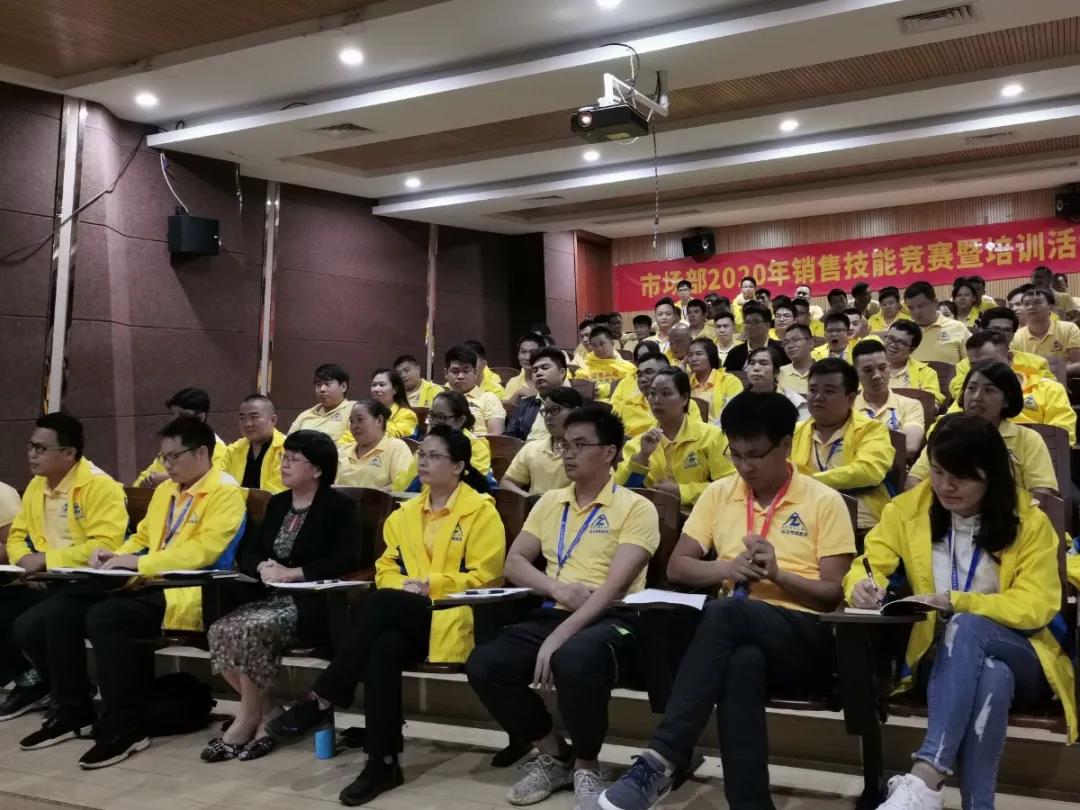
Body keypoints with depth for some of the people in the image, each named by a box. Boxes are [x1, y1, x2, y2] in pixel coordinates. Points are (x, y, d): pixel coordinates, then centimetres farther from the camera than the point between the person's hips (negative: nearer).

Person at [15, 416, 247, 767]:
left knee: (105, 617, -33)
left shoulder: (225, 492, -6)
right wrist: (116, 555, 7)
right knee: (55, 613, -10)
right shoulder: (165, 489, 22)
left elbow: (204, 550, -17)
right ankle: (72, 712, 7)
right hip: (148, 584, 8)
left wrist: (138, 562, -19)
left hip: (189, 592, -8)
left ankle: (124, 728, -19)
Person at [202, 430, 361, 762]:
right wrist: (263, 567, -7)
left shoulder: (339, 506, -4)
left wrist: (292, 572, -18)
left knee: (250, 631, -29)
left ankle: (247, 720, -9)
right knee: (220, 631, -18)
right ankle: (266, 713, -4)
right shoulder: (277, 503, 17)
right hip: (273, 597, 7)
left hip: (313, 603, -7)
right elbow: (246, 552, 17)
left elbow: (346, 560, -17)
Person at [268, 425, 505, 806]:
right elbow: (386, 567, 17)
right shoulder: (405, 513, 19)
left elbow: (484, 576, -6)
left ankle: (323, 700, -25)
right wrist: (404, 586, -7)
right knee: (383, 648, -33)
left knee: (382, 603, -33)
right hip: (403, 614, 4)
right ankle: (384, 762, -29)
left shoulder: (481, 511, 1)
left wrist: (430, 586, -15)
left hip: (452, 614, -4)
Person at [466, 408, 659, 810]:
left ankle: (586, 766, -10)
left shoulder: (636, 508, -2)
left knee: (574, 659, -40)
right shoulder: (550, 502, 17)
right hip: (552, 613, 6)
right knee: (484, 664, -21)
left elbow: (615, 585, -13)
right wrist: (557, 587, -10)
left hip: (610, 619, -5)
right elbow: (514, 562, 11)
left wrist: (560, 636, -23)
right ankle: (552, 752, 4)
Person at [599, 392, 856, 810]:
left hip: (806, 639, -2)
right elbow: (677, 567, 10)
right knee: (741, 665, -39)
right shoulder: (719, 493, 13)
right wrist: (728, 568, -10)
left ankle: (661, 760, -38)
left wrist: (777, 574, -17)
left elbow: (835, 594, 0)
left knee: (725, 612, -37)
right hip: (737, 631, 2)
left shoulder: (825, 502, 3)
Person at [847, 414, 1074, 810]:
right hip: (939, 658, 1)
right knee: (993, 678, -37)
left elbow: (1036, 606, -11)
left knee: (965, 628, -38)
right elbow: (867, 566, 0)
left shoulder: (1029, 522, -3)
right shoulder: (907, 509, 2)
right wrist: (863, 586, -26)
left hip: (1020, 658, -1)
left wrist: (957, 602, -26)